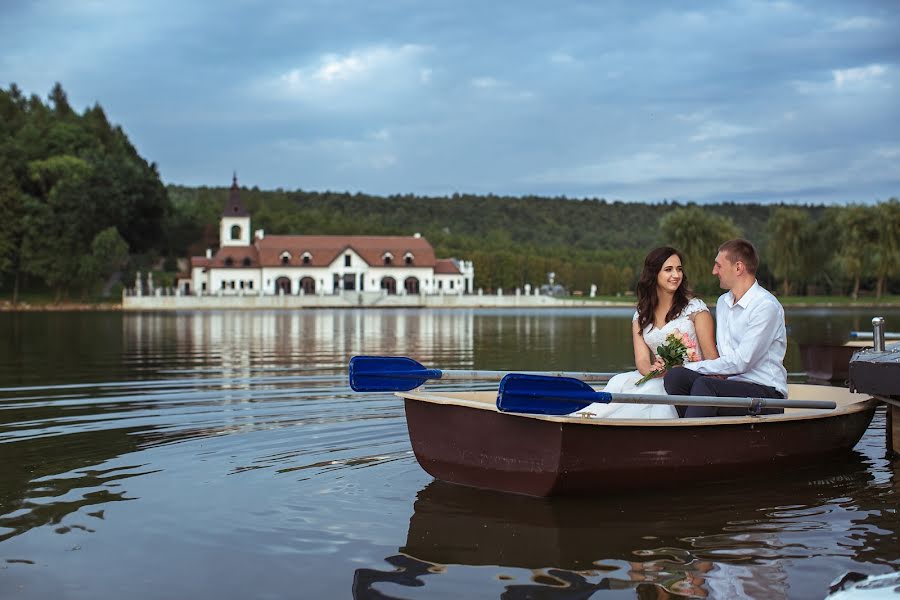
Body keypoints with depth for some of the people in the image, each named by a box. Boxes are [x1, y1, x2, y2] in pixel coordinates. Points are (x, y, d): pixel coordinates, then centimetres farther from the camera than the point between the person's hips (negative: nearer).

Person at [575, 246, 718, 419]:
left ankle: (594, 415, -41)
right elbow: (642, 360, 2)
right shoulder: (641, 316, 13)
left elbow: (712, 358, -2)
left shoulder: (695, 308, 2)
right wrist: (652, 369, -23)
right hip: (659, 379, 4)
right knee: (621, 381, -27)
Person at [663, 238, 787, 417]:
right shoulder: (723, 302, 16)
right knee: (674, 376, -17)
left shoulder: (766, 306, -12)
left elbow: (740, 362, -17)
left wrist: (693, 367, -10)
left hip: (765, 392, -7)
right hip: (729, 383, 8)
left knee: (703, 384, -33)